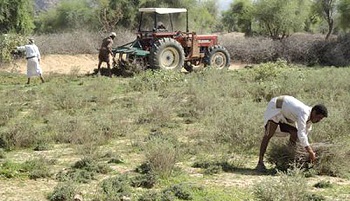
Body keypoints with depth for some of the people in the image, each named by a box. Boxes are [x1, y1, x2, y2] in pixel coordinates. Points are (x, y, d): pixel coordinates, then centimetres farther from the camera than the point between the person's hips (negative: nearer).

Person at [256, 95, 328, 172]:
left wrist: (311, 151, -5)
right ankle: (260, 163, -21)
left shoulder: (310, 118, -7)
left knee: (294, 134, -3)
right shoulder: (304, 113, -35)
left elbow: (304, 134, 4)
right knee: (269, 134, -21)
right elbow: (301, 135, -40)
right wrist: (310, 152, -36)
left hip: (286, 113, 9)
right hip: (275, 107, -9)